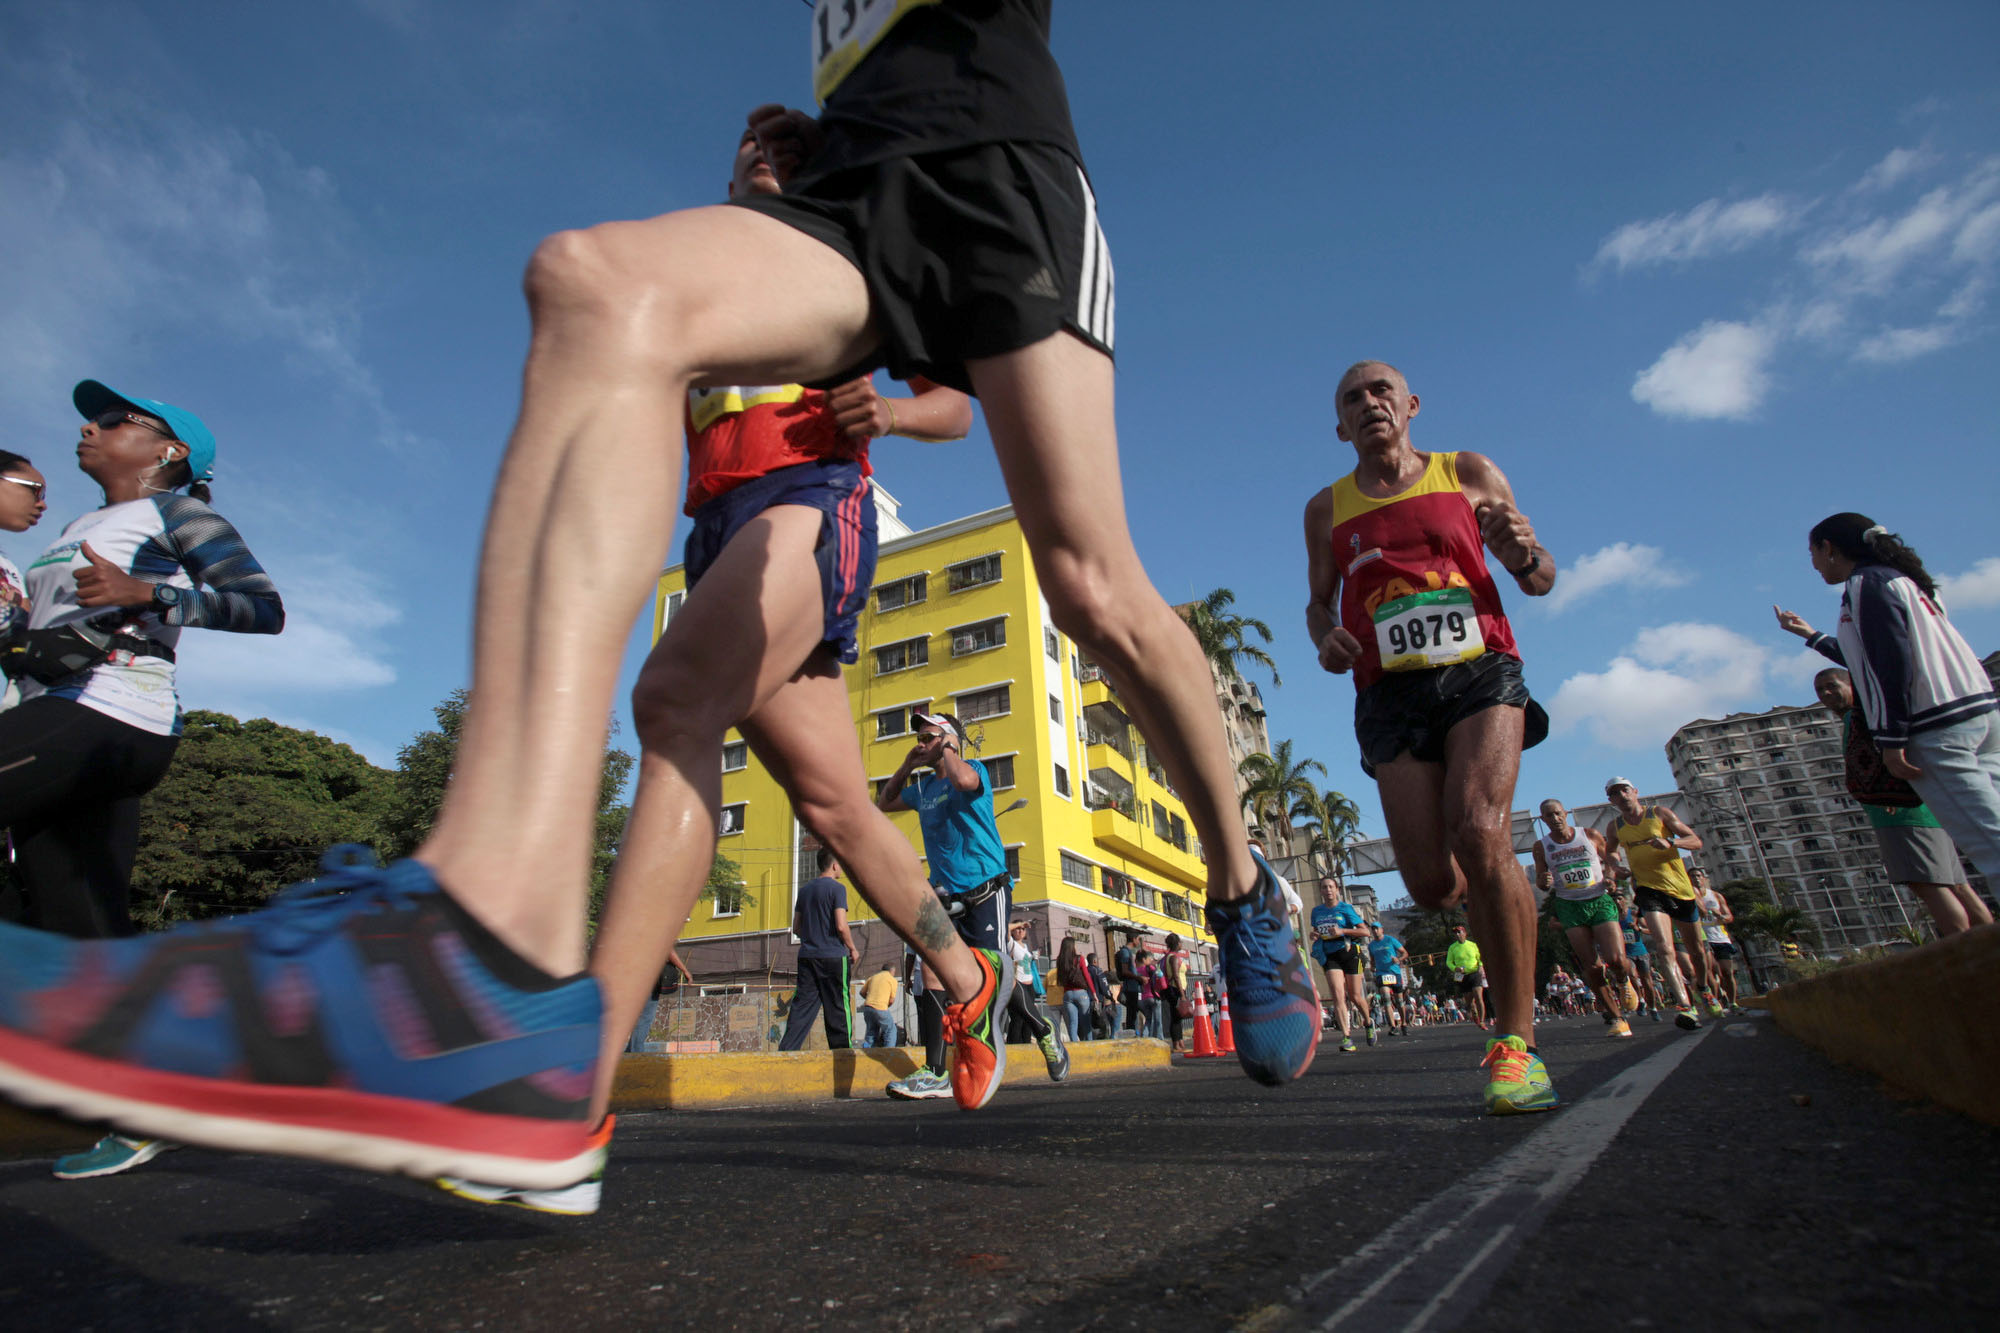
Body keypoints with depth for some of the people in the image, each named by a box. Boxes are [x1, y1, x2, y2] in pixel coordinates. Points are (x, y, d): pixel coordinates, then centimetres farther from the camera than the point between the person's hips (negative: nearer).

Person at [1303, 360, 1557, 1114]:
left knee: (1478, 829, -25)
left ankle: (1516, 1038, -11)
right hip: (1391, 694, 1)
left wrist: (1524, 555, -9)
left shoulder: (1469, 474, 11)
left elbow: (1541, 580, 15)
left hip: (1481, 673, -1)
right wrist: (1326, 639, -4)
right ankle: (1496, 896, 31)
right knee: (1432, 886, -7)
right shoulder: (1327, 509, 12)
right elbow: (1319, 602, 20)